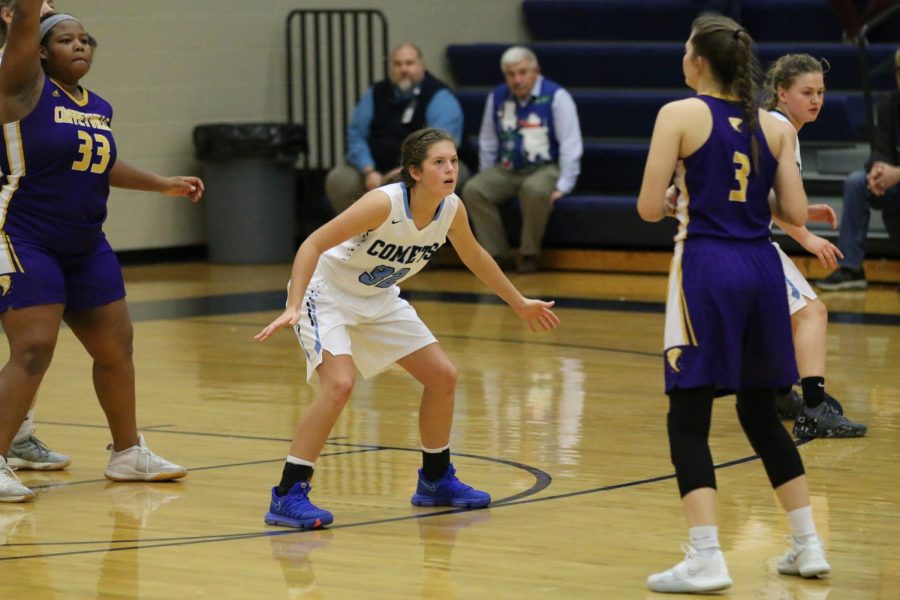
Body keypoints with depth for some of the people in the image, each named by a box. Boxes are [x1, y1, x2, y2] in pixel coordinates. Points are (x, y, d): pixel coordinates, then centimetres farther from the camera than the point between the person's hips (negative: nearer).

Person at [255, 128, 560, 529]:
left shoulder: (452, 210, -11)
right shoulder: (385, 203, -32)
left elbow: (474, 257, 11)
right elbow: (314, 244, -30)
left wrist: (519, 303, 19)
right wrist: (293, 307, -40)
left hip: (378, 299, 8)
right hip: (327, 293, -7)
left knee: (443, 376, 6)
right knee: (339, 383, -27)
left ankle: (436, 481, 26)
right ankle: (287, 496, -21)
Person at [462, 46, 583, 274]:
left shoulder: (556, 97, -11)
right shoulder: (497, 97, 3)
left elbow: (570, 144, -13)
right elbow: (488, 143, 13)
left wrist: (563, 187, -18)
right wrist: (488, 181, 10)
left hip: (545, 168, -5)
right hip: (506, 169, 5)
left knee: (534, 189, -38)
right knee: (472, 190, -21)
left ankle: (530, 254, -19)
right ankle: (498, 254, -13)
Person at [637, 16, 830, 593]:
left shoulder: (680, 115, -4)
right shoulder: (774, 126, 8)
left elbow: (649, 208, -7)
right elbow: (795, 213, 5)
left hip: (707, 269, -5)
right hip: (761, 268, 5)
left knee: (688, 420, -1)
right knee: (762, 415, 18)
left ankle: (706, 559, -10)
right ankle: (809, 546, 20)